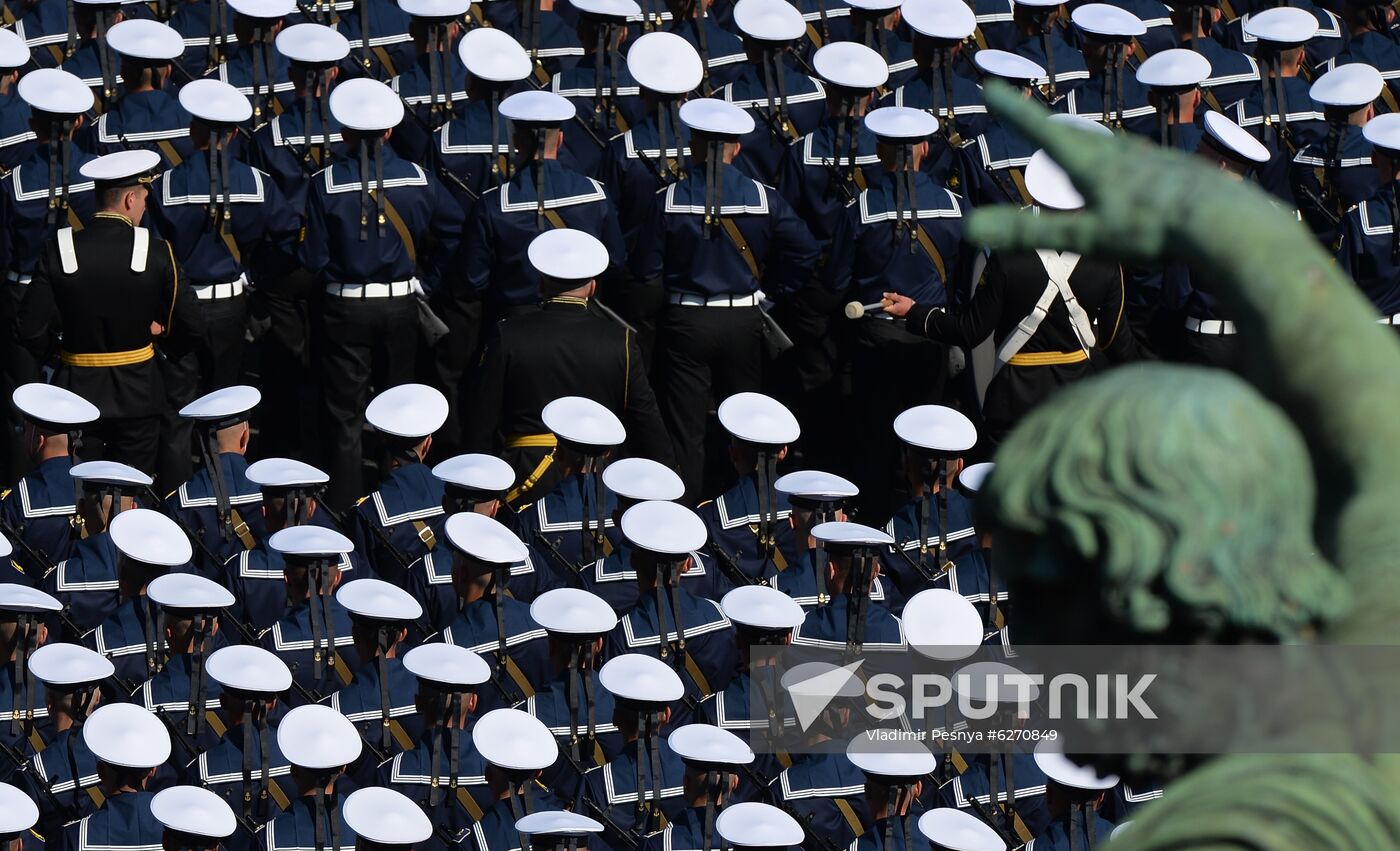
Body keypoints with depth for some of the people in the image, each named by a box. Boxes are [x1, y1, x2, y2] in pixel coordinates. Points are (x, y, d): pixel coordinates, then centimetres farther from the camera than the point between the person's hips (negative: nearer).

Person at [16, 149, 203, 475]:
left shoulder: (59, 250, -9)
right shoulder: (156, 252, -11)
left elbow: (31, 330, -10)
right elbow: (190, 326, -8)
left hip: (77, 389, 1)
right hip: (136, 396, -1)